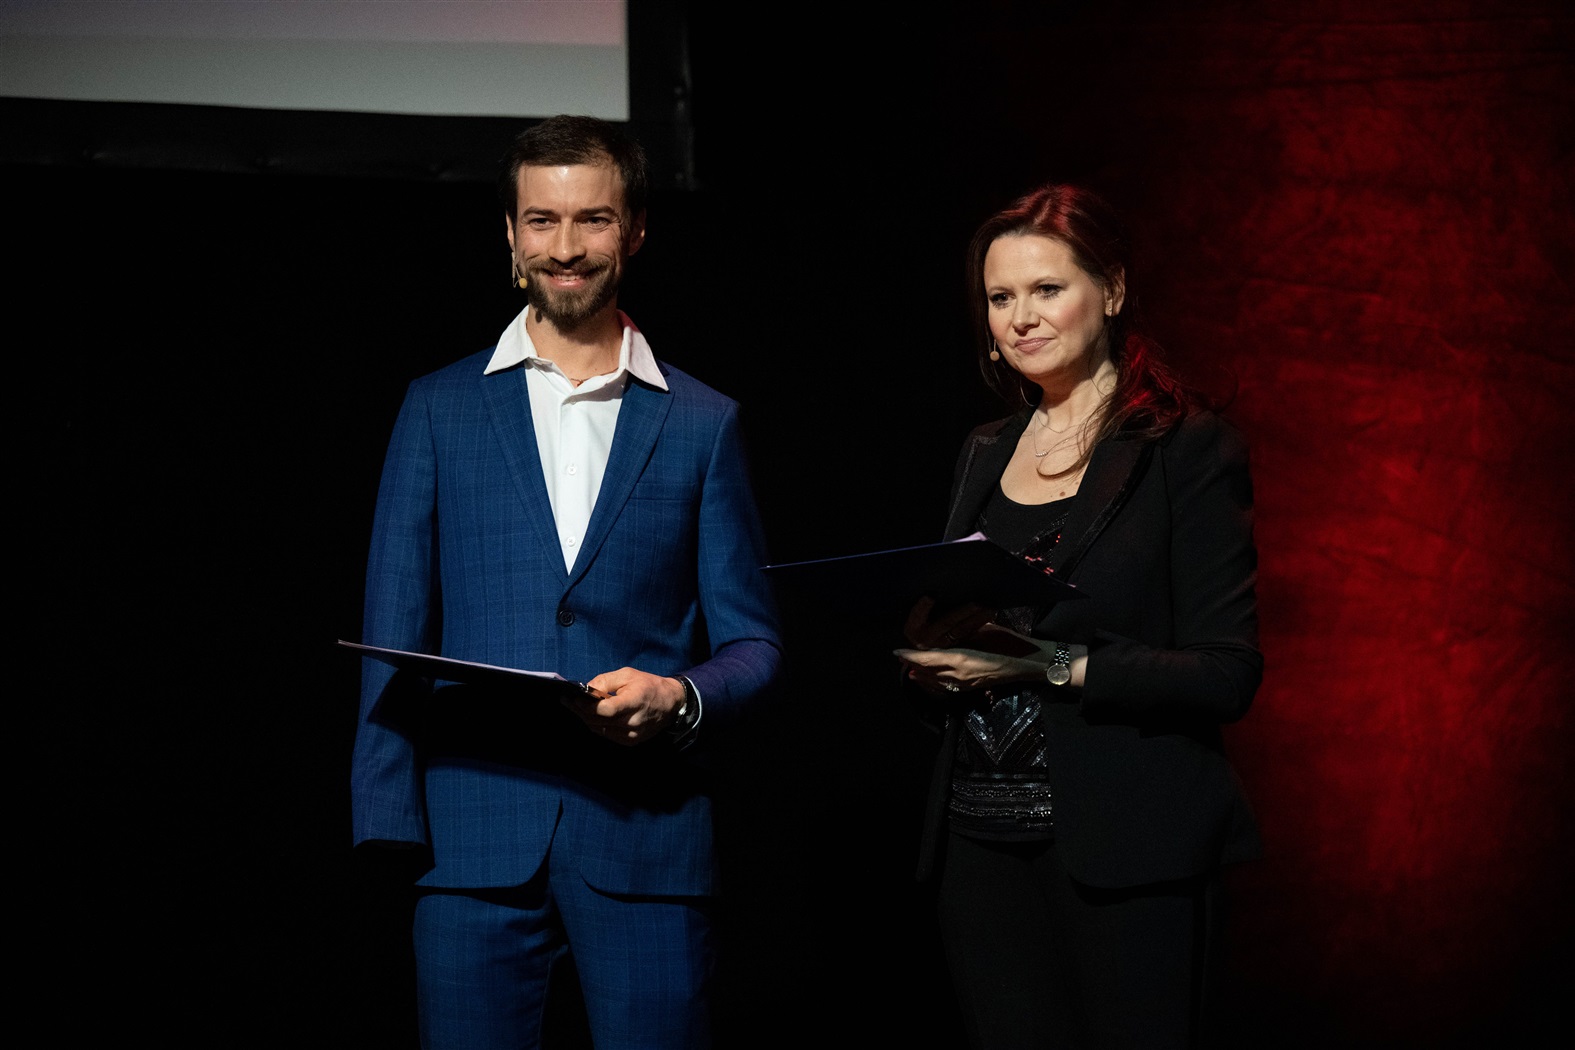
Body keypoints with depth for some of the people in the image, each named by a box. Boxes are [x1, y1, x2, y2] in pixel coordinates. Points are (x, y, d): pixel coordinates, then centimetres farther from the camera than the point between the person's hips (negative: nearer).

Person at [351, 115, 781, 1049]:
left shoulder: (701, 423, 9)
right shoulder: (440, 409, 9)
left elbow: (751, 642, 9)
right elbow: (396, 632, 7)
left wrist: (676, 699, -13)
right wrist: (389, 826, -3)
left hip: (646, 836, 0)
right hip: (474, 834, 0)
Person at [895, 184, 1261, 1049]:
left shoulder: (1189, 451, -5)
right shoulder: (985, 455, 14)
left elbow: (1226, 676, -11)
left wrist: (1051, 664, -21)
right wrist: (930, 650, -2)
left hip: (1124, 852, -5)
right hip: (983, 847, 5)